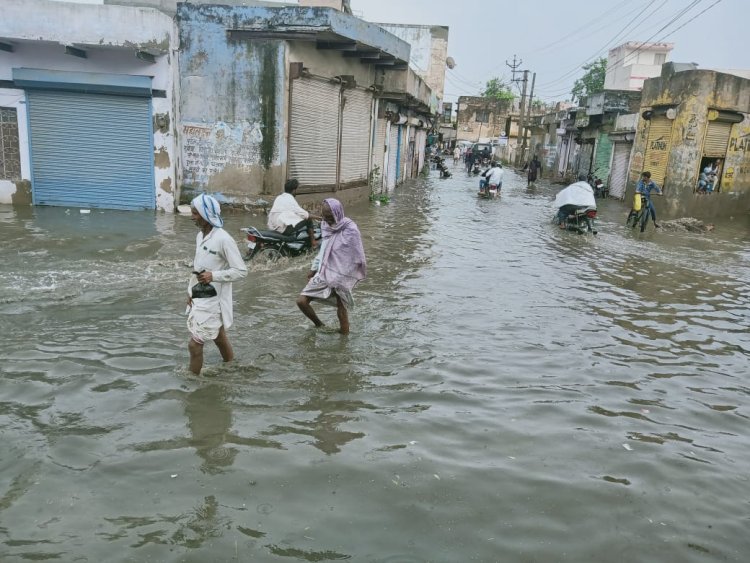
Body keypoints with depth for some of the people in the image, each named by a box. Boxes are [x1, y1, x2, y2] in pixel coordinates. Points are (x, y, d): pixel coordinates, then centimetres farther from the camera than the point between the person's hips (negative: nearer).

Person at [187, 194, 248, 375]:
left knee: (195, 344, -5)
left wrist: (214, 276, -26)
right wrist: (190, 291, 12)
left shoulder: (223, 239, -19)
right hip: (199, 297, 8)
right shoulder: (200, 236, 6)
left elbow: (241, 271, -18)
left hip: (213, 300, -8)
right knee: (220, 339, 20)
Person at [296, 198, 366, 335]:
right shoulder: (327, 227, 4)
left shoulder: (350, 230, -17)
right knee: (301, 301, 1)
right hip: (323, 273, 6)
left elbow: (358, 258, -12)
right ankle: (319, 326, 25)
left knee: (342, 310, 2)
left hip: (341, 277, -6)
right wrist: (313, 269, 15)